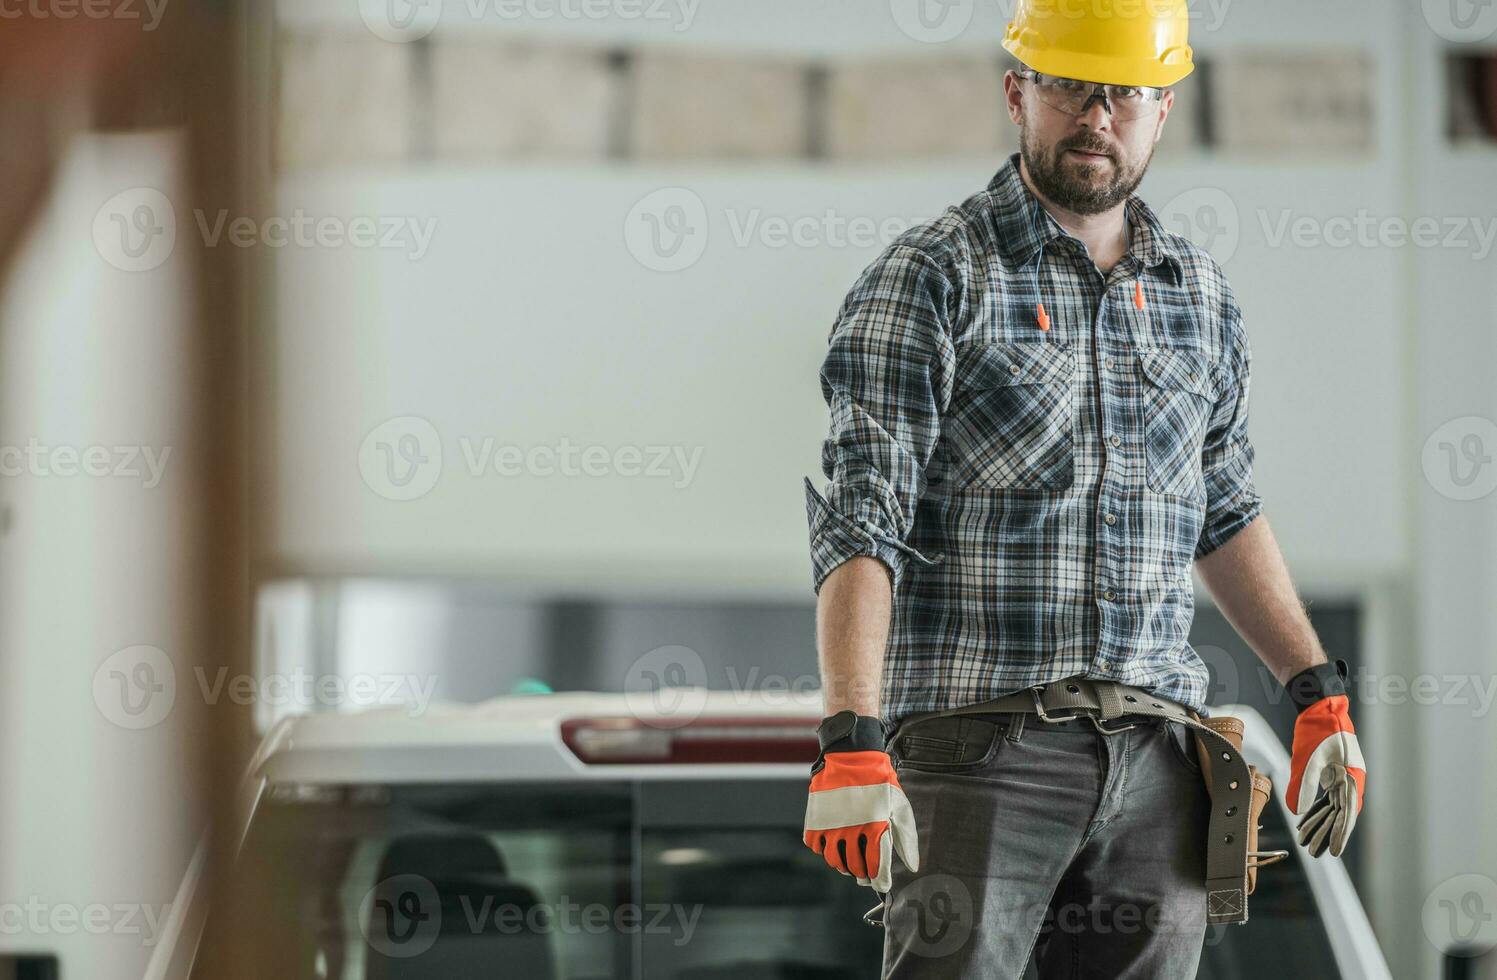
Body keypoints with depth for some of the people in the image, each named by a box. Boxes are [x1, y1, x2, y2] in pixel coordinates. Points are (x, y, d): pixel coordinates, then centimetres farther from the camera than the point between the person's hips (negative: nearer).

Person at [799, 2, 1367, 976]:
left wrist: (1321, 693, 19)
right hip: (983, 748, -5)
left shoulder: (1200, 294, 14)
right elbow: (860, 520, -11)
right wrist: (851, 739, -22)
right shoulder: (931, 280, -4)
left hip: (1154, 754, 5)